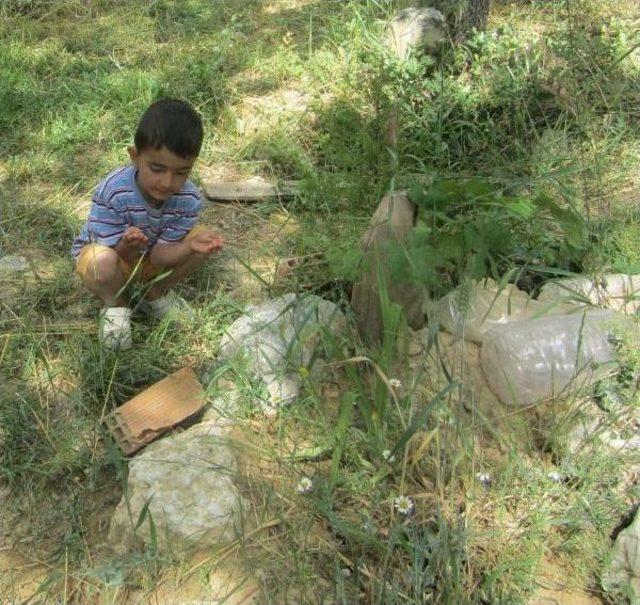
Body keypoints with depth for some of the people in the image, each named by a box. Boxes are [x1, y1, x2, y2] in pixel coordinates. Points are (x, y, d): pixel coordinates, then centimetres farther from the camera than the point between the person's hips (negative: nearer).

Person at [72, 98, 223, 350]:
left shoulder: (189, 200, -23)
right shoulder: (111, 193, -35)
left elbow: (159, 255, -21)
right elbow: (114, 254, -27)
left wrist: (191, 247, -42)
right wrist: (128, 247, -51)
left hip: (150, 257, 4)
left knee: (205, 238, -18)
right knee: (102, 263, -41)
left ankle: (157, 294, 7)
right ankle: (115, 305, -2)